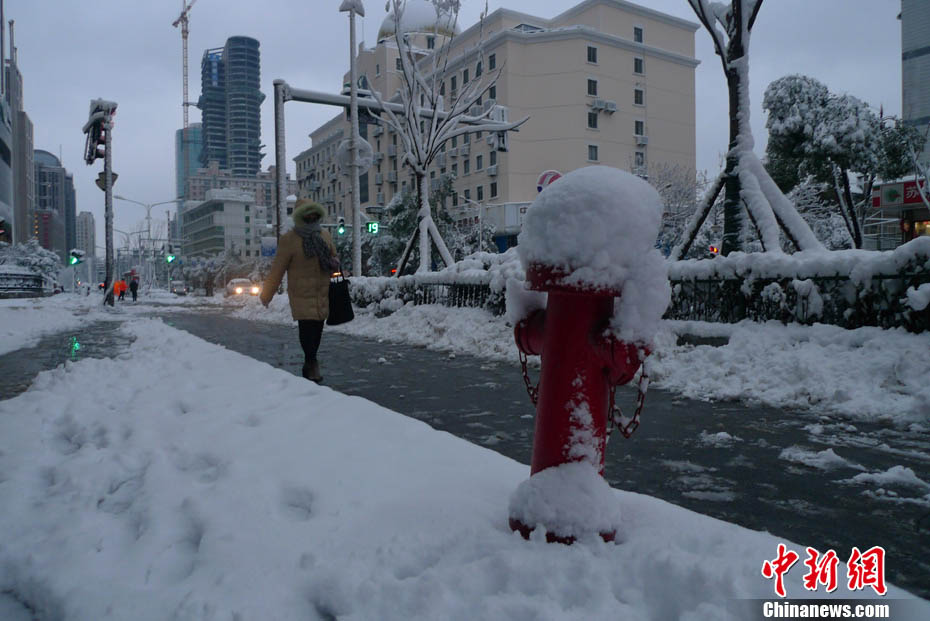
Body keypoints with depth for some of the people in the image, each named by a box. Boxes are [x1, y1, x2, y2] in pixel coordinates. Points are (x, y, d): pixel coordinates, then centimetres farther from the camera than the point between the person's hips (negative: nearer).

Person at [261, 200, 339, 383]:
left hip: (323, 293, 5)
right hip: (301, 294, -5)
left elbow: (333, 256, 26)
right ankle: (311, 363, -1)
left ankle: (310, 364, 22)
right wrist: (266, 295, -2)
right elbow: (277, 269, -3)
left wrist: (333, 264, 0)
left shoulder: (325, 235, 11)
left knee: (317, 328, 7)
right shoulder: (289, 239, -5)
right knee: (307, 327, -14)